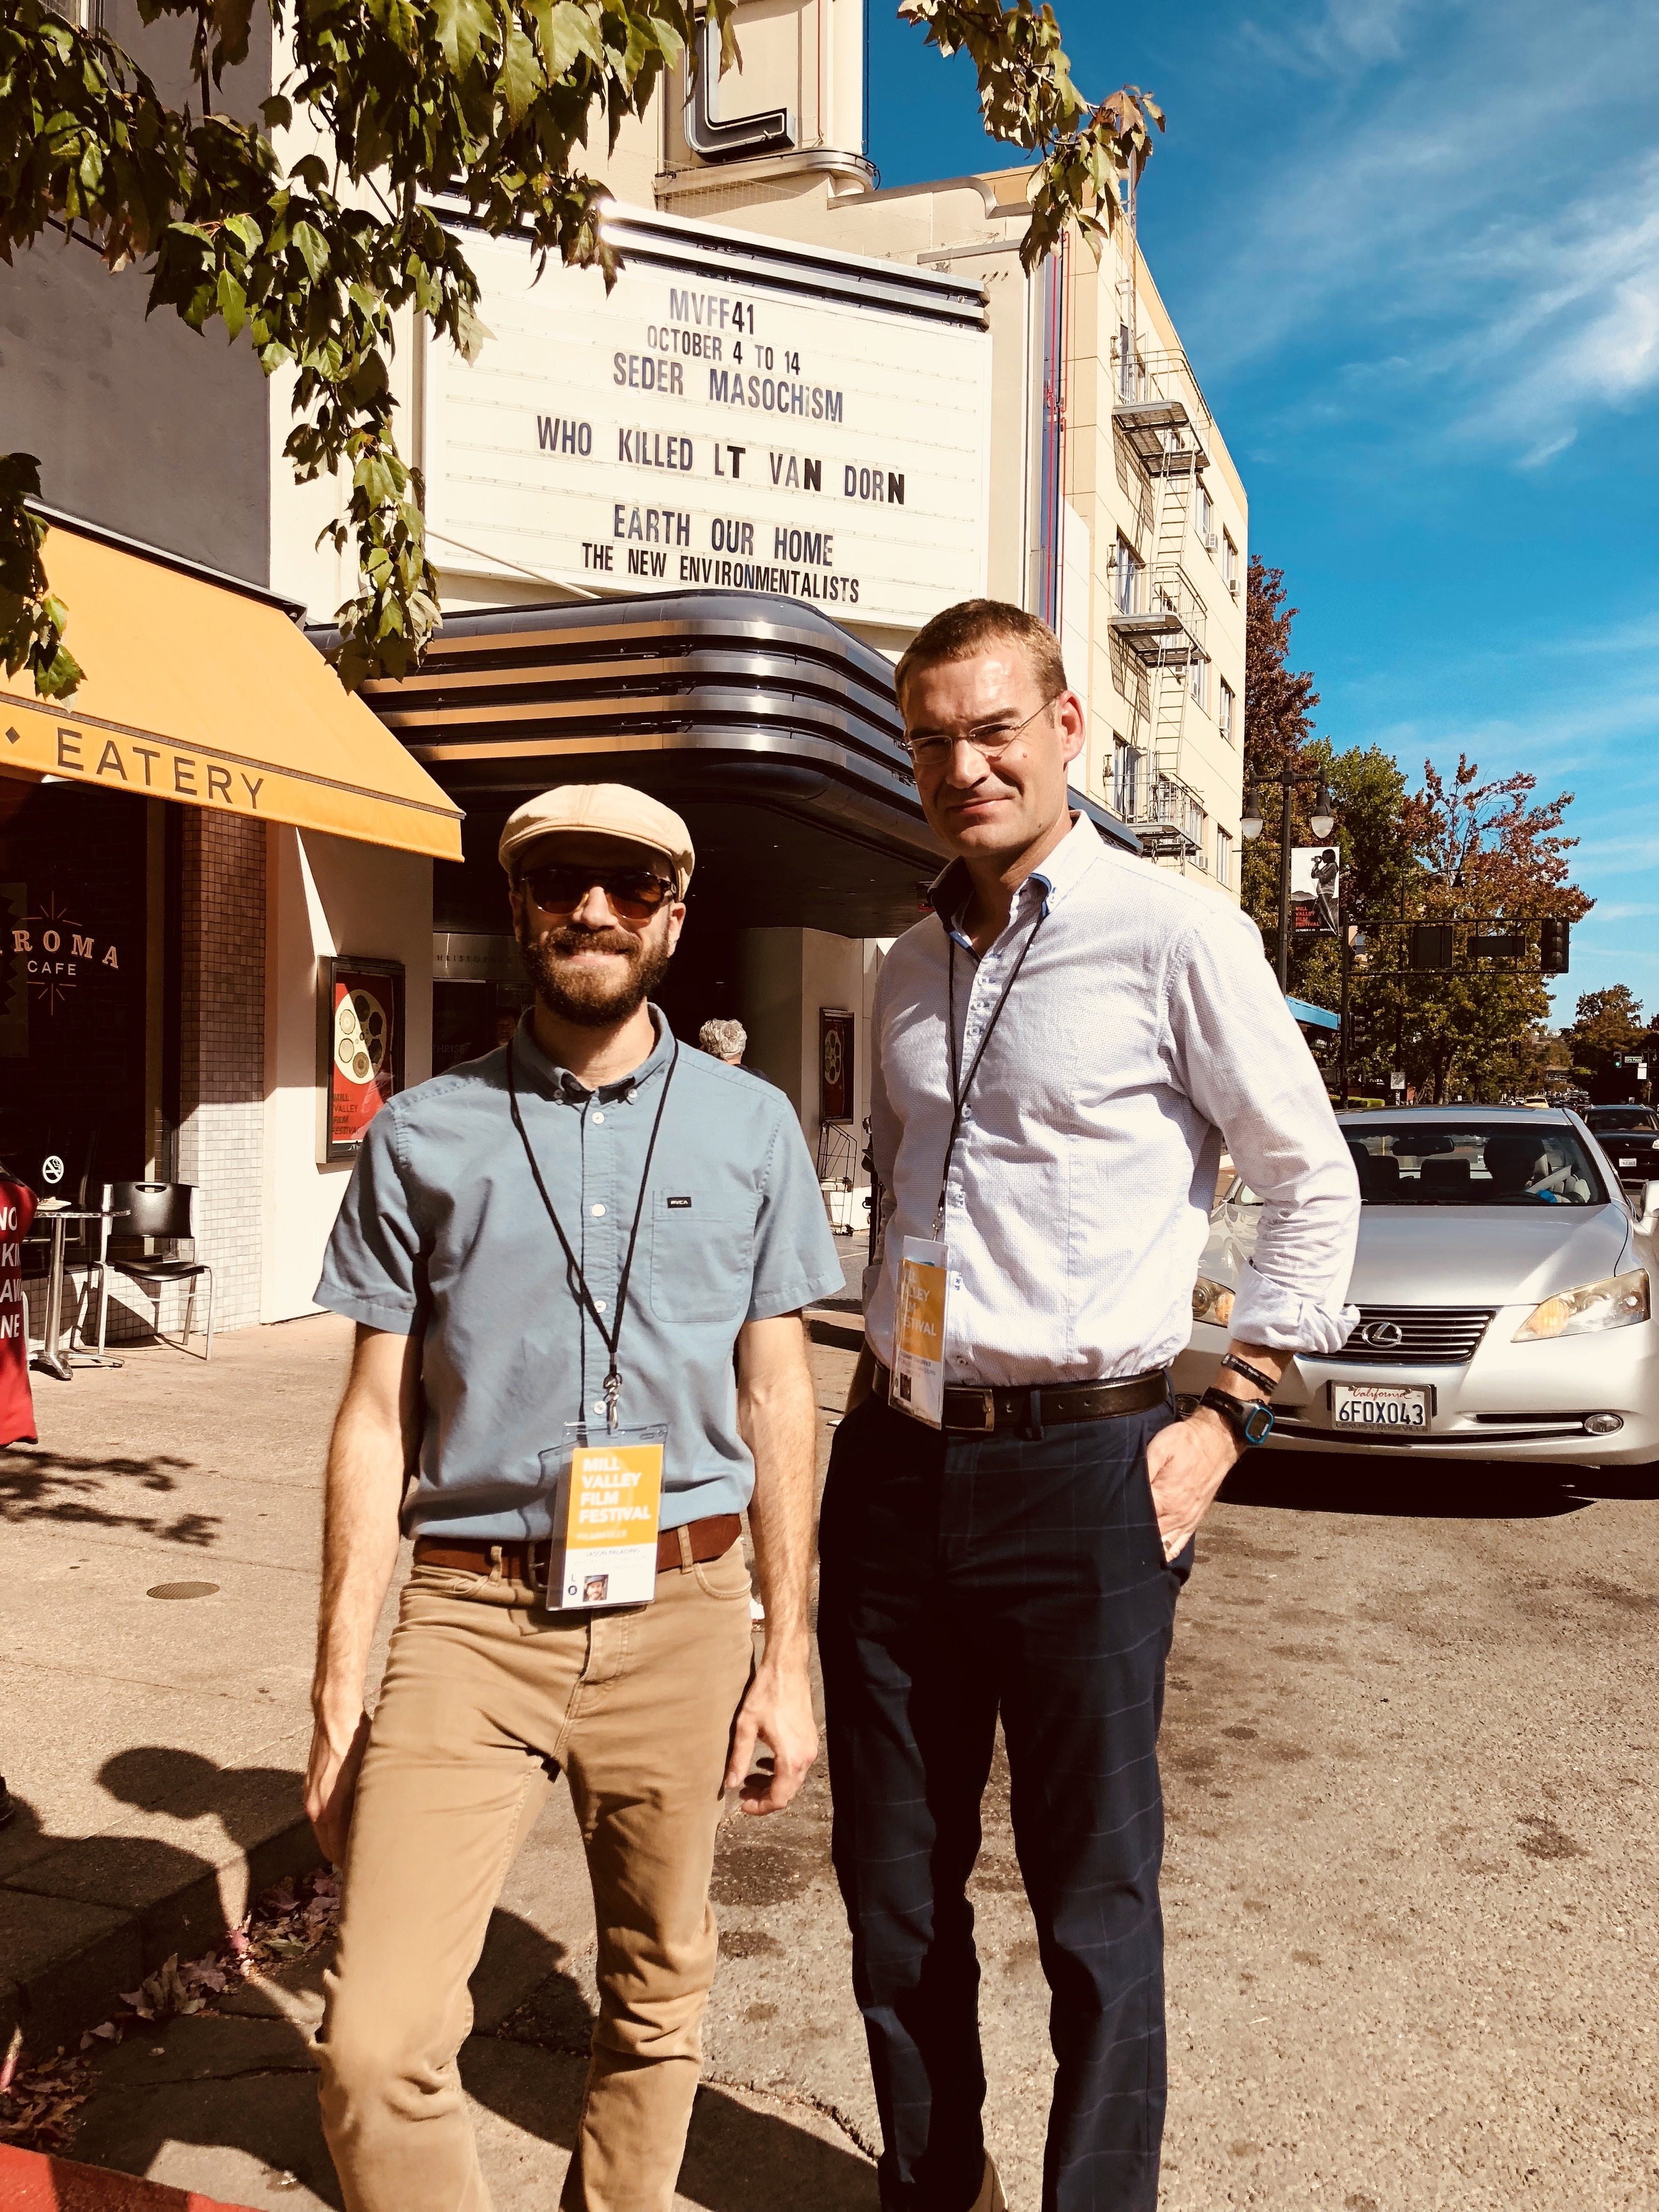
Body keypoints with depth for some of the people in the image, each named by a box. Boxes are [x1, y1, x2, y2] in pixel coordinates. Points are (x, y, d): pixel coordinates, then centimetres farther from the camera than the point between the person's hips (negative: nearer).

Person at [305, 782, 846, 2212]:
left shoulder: (752, 1129, 5)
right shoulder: (424, 1137, 3)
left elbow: (777, 1401, 7)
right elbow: (376, 1416, 4)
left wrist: (786, 1656, 5)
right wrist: (339, 1683, 1)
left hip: (678, 1616, 1)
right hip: (474, 1616, -1)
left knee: (658, 1998, 15)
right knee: (375, 2044, -8)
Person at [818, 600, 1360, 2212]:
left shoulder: (1176, 936, -7)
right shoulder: (908, 972, 12)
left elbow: (1314, 1188, -2)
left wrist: (1224, 1423, -6)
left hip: (1083, 1472, -6)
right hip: (897, 1464, 6)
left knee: (1093, 1902, 7)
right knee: (893, 1885, 16)